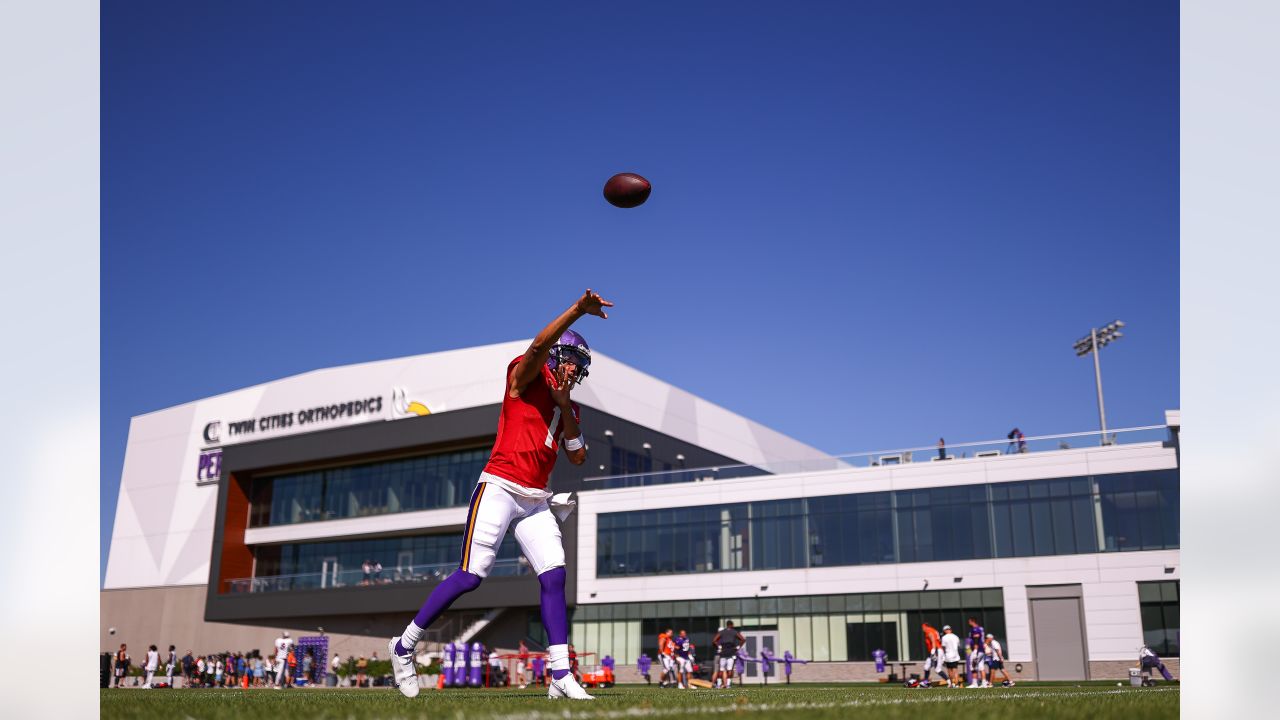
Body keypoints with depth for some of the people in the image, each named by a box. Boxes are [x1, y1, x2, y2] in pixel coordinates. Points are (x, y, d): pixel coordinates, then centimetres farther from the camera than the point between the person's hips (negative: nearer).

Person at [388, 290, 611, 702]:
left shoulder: (568, 407, 19)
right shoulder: (525, 377, 0)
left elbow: (578, 458, 9)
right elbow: (539, 345, -22)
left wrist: (565, 406, 0)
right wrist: (579, 309, -29)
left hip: (536, 501, 7)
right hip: (499, 487, -7)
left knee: (554, 578, -6)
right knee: (470, 577, -9)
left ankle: (561, 677, -5)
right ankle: (404, 645, 9)